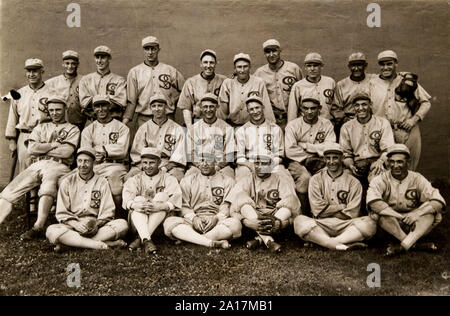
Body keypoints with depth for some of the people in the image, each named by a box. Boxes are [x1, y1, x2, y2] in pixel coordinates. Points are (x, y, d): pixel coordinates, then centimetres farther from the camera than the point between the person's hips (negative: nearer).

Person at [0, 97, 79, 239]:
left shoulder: (72, 129, 14)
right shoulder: (41, 127, 27)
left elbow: (66, 152, -3)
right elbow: (31, 149, 10)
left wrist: (42, 149, 5)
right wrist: (54, 145, 2)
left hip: (58, 166, -5)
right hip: (36, 165, 5)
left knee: (49, 181, -38)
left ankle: (38, 227, -43)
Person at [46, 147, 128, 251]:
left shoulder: (102, 182, 10)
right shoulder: (67, 182, 9)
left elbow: (107, 212, 3)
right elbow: (61, 213, 3)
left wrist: (96, 224, -16)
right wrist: (76, 224, -16)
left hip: (97, 226, 1)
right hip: (72, 226, 0)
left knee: (122, 224, -27)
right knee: (51, 231, -32)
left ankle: (71, 242, -30)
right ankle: (103, 245, -36)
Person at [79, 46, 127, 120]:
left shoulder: (119, 80, 8)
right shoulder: (85, 80, 15)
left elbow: (121, 102, -7)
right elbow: (84, 102, 1)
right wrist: (109, 98, -4)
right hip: (92, 122, 1)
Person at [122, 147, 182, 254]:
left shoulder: (168, 179, 7)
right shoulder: (135, 179, 14)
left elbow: (175, 201, -12)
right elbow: (127, 199, -7)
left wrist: (161, 206, -32)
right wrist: (135, 205, -31)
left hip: (161, 222, -1)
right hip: (138, 220, 1)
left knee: (162, 196, -23)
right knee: (139, 199, -23)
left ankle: (140, 238, -33)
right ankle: (146, 240, -44)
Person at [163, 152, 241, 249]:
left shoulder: (227, 181, 15)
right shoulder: (187, 180, 18)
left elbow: (227, 206, 4)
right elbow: (184, 206, 8)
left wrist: (216, 218, -16)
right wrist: (194, 218, -12)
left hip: (218, 220, -1)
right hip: (193, 221, 1)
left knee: (235, 223, -34)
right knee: (169, 222, -29)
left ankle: (187, 238, -30)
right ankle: (212, 243, -40)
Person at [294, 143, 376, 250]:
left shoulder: (353, 182, 8)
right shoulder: (316, 179, 10)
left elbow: (352, 214, 0)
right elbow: (318, 210, -2)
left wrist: (329, 210, -2)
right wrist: (342, 206, -2)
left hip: (345, 226, 0)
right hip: (321, 226, 0)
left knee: (369, 224, -28)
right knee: (299, 221, -29)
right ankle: (341, 245, -38)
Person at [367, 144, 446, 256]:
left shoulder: (417, 179, 0)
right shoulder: (381, 180, -6)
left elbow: (439, 202, -12)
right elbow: (372, 201, -27)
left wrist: (417, 213, -28)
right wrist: (400, 217, -30)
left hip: (414, 225, 2)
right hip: (390, 225, -1)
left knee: (432, 212, -23)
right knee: (379, 212, -31)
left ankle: (403, 246, -34)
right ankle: (415, 244, -26)